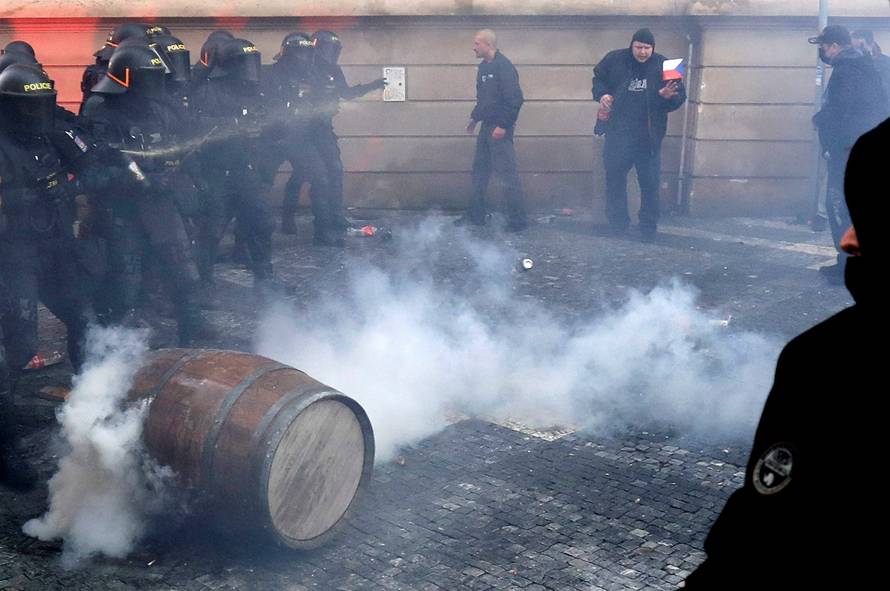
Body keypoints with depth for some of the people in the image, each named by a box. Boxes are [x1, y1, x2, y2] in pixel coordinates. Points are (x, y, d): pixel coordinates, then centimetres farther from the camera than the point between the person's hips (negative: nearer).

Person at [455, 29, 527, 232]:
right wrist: (475, 117, 19)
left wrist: (504, 125, -22)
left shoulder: (504, 66, -15)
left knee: (507, 173, -7)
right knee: (479, 171, 14)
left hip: (500, 130, -10)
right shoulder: (483, 67, 13)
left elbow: (515, 99, -21)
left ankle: (518, 220, 0)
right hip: (486, 128, 10)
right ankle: (476, 214, 25)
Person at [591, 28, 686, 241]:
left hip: (648, 136, -1)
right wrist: (601, 94, -4)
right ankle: (617, 224, 23)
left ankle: (649, 227, 14)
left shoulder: (663, 66, -4)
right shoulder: (615, 60, -2)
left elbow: (680, 96, -1)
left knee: (650, 182, 2)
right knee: (615, 179, 8)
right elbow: (598, 78, 16)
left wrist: (668, 96, -24)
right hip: (618, 133, 1)